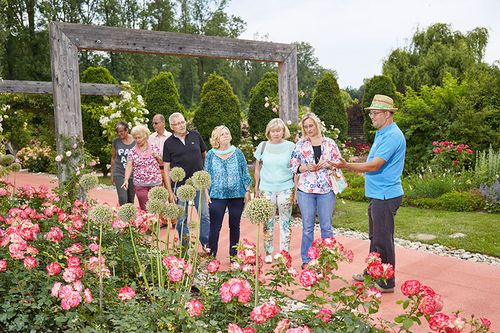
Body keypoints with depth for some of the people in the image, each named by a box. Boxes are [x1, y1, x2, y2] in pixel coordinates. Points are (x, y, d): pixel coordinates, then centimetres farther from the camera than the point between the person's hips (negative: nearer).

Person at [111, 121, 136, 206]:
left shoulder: (135, 141, -3)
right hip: (119, 174, 0)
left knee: (131, 200, 8)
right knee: (123, 199, -12)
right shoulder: (116, 142, 3)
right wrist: (112, 174, 14)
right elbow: (113, 158, 13)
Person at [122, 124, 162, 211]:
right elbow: (129, 166, -4)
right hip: (140, 184, 0)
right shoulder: (132, 152, 3)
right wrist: (126, 179, -17)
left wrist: (157, 157, -9)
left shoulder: (154, 148, 3)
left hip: (156, 182, 0)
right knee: (144, 209, 3)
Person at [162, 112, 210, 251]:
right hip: (180, 185, -1)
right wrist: (170, 191, -3)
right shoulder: (169, 143, 0)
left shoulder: (195, 135, 4)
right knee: (181, 218, 8)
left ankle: (206, 244, 14)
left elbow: (205, 155, 15)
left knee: (204, 215, 2)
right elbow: (166, 168, 1)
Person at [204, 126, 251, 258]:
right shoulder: (211, 154, 4)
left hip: (237, 195, 1)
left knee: (235, 226, 9)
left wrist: (247, 190, 2)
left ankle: (233, 256, 21)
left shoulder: (237, 153, 5)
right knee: (215, 227, -3)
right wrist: (206, 193, -1)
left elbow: (245, 173, 7)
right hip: (217, 196, -1)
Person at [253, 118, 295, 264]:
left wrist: (296, 190, 1)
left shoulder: (290, 146, 1)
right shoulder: (263, 146, 4)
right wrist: (256, 189, 8)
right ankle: (268, 253, 20)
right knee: (267, 222, 8)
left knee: (285, 222, 4)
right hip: (266, 189, 1)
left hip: (285, 189, -1)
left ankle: (285, 253, 15)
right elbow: (257, 169, 10)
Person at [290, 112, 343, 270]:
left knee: (326, 226, 7)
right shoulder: (300, 144, 5)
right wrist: (306, 167, -14)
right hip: (305, 190, 0)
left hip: (326, 189, 0)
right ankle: (306, 260, 19)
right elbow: (293, 166, 4)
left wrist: (328, 164, -12)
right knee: (307, 227, 7)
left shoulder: (329, 143, 6)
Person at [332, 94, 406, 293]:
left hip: (385, 196, -10)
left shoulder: (392, 136, -18)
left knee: (383, 240, -1)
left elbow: (375, 165, -25)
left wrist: (347, 166, -25)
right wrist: (354, 168, 16)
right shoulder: (382, 134, 16)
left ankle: (386, 283, 11)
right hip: (377, 194, 10)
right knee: (375, 237, 20)